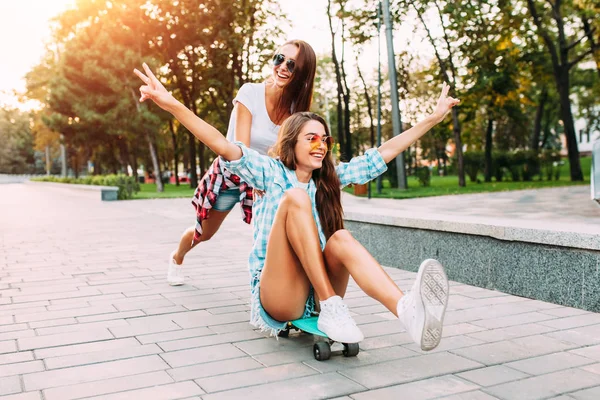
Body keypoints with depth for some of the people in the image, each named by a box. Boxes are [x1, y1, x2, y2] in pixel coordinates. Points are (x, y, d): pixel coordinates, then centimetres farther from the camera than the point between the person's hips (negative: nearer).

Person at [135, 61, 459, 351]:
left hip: (319, 291, 4)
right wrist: (172, 105, -24)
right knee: (296, 198, -24)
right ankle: (332, 309, -34)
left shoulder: (330, 179, 15)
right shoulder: (273, 173, 4)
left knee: (341, 239, -29)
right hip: (276, 298, -3)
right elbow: (224, 147, -11)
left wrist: (433, 118, 17)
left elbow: (382, 154, 16)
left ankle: (408, 312, -55)